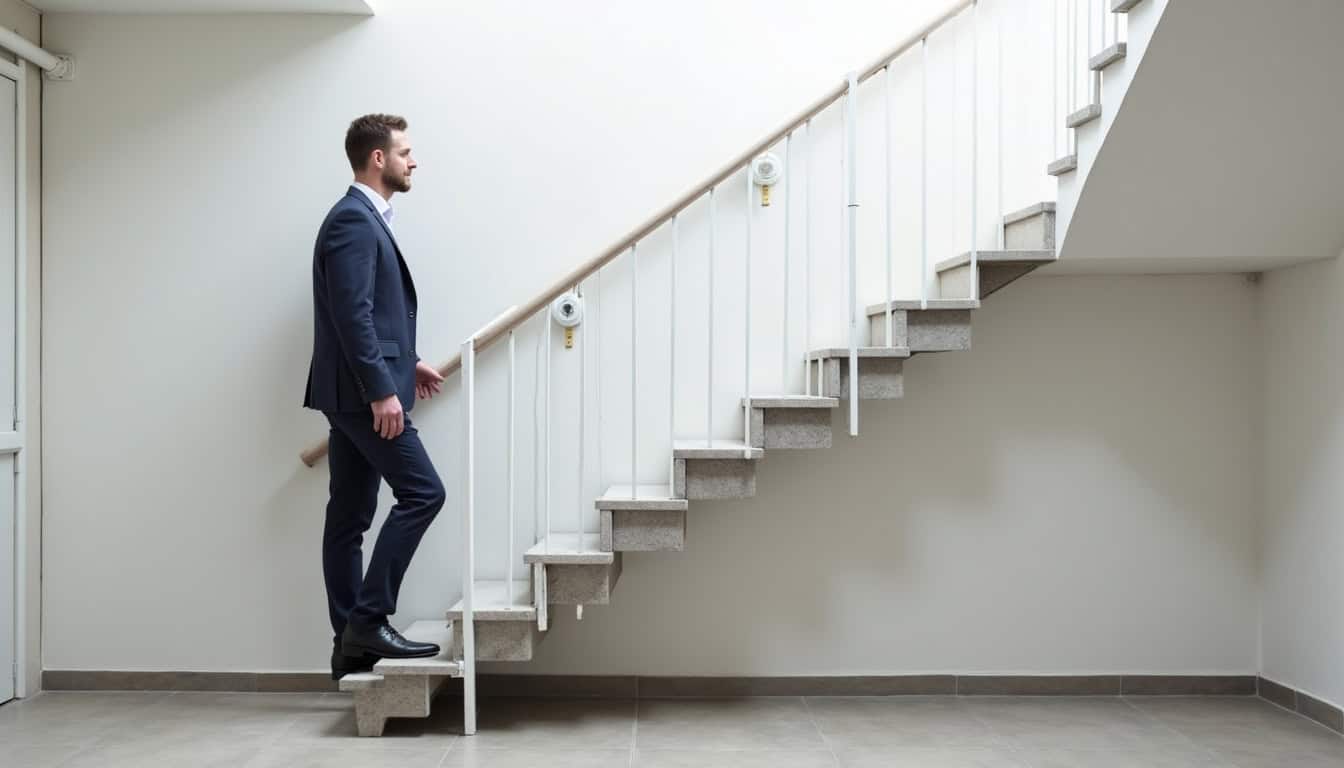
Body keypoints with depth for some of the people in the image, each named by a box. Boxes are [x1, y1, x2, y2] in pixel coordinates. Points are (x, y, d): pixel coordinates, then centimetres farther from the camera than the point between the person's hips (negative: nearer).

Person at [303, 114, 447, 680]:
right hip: (362, 392, -10)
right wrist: (382, 389, -23)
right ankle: (368, 620, -5)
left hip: (355, 391, 10)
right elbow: (352, 314, -21)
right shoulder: (353, 219, -13)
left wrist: (405, 364, 21)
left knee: (350, 517, 9)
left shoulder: (364, 219, 18)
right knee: (422, 491, -9)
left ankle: (352, 641, 15)